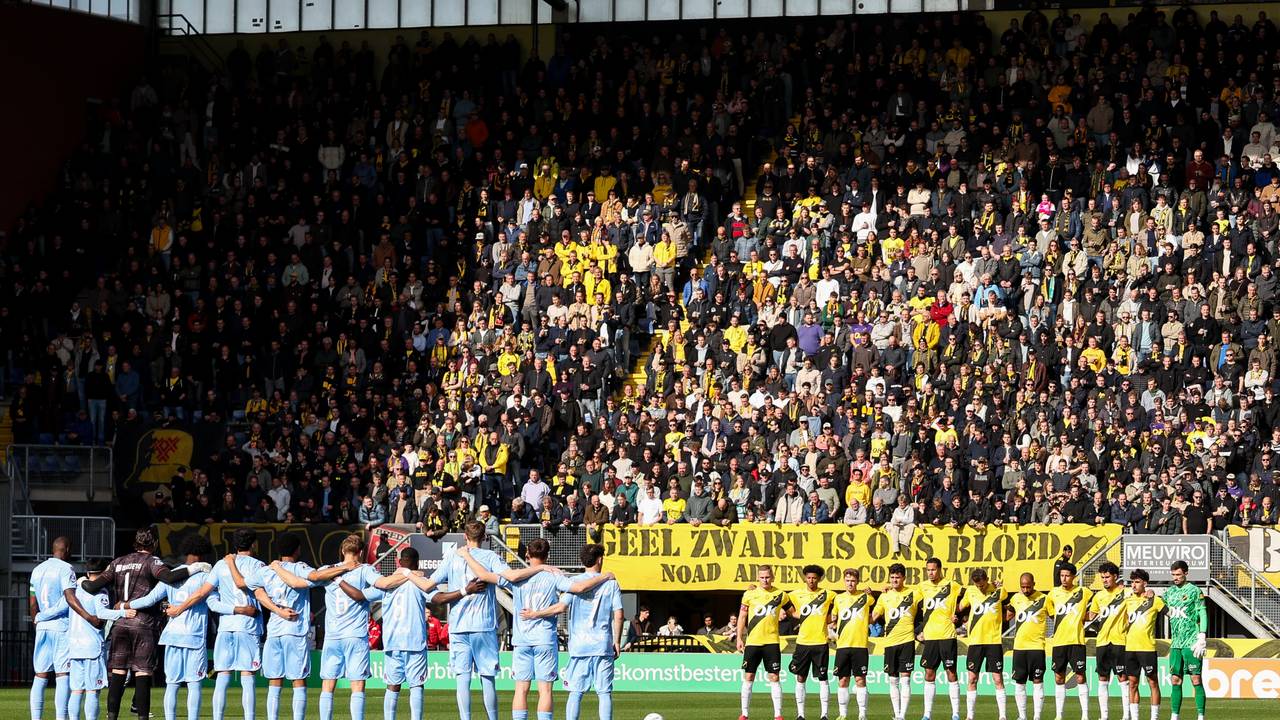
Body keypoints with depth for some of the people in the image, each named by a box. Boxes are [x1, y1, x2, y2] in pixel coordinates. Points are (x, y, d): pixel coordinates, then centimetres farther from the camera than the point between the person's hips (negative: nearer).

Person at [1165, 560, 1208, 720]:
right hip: (1176, 643, 6)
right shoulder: (1170, 591, 14)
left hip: (1191, 643, -6)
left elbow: (1203, 615, -7)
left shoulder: (1194, 591, -4)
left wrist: (1201, 639, -14)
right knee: (1175, 680, 5)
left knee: (1196, 680, -6)